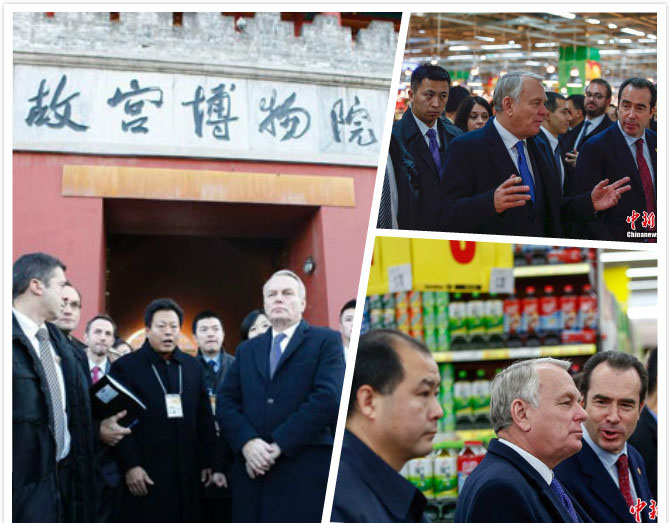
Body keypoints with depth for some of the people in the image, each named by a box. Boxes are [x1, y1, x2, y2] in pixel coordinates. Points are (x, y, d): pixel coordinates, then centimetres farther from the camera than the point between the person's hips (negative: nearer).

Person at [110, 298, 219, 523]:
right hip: (146, 475, -4)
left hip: (187, 473, 4)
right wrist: (130, 466, -12)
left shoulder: (193, 366, 13)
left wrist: (207, 461, 8)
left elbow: (204, 418, 13)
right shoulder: (125, 367, 0)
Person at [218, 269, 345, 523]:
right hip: (252, 472, 4)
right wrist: (247, 442, -9)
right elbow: (226, 402, 11)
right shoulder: (246, 350, 21)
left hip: (305, 473, -4)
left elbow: (329, 398, -9)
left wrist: (279, 445, -13)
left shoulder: (326, 341, 5)